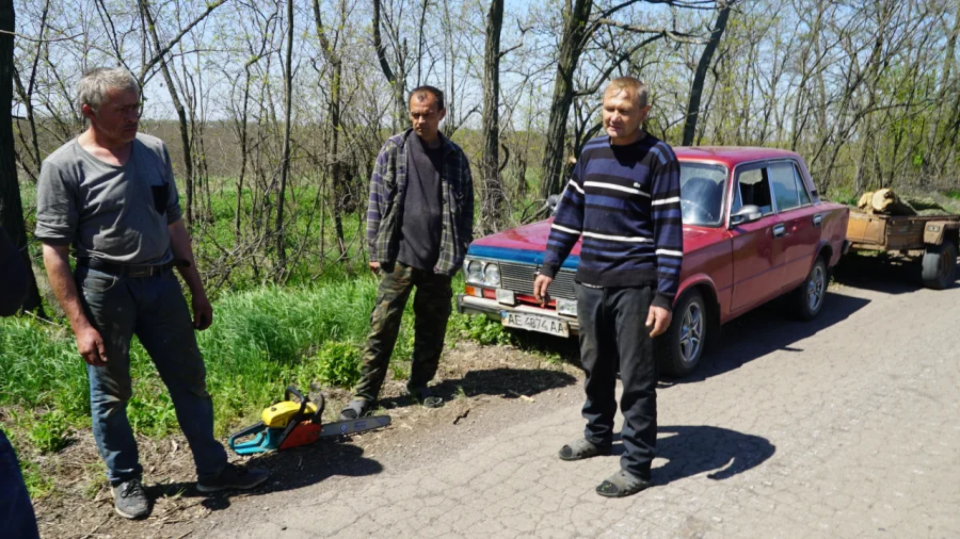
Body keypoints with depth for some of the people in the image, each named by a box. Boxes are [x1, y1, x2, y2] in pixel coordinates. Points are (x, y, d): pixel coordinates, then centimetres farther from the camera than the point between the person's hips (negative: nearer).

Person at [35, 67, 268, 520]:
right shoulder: (64, 166, -11)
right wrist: (80, 325, -14)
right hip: (104, 289, -4)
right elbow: (54, 252, -10)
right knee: (110, 394, 11)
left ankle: (213, 469, 24)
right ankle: (124, 480, 30)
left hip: (161, 282, 5)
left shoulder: (154, 151, 3)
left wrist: (197, 291, 11)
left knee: (189, 380, 10)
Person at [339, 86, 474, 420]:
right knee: (383, 327, 0)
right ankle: (366, 393, 10)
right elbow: (377, 202, 1)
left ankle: (420, 384, 29)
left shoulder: (455, 157, 6)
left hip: (439, 261, 2)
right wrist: (375, 250, -2)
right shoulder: (394, 150, 2)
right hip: (399, 257, -2)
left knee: (432, 329, 11)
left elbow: (465, 209, 9)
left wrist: (458, 252, 3)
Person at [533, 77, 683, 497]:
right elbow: (570, 212, 14)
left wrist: (665, 297, -18)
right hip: (590, 282, 6)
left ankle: (637, 466, 14)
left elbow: (670, 229, -13)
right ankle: (598, 435, 39)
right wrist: (549, 267, 11)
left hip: (634, 285, -6)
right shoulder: (591, 152, 8)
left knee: (636, 378, 2)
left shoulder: (658, 157, -10)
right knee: (595, 368, 19)